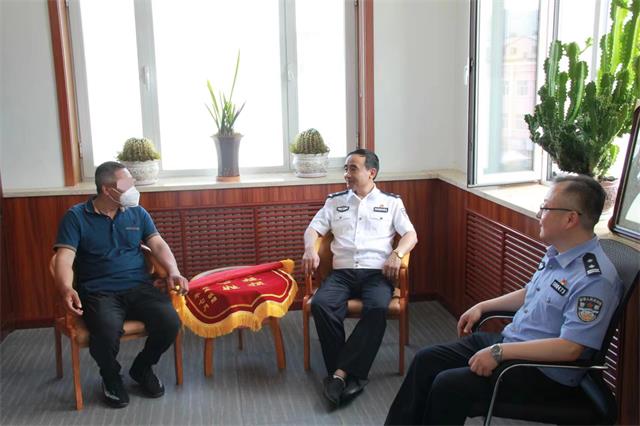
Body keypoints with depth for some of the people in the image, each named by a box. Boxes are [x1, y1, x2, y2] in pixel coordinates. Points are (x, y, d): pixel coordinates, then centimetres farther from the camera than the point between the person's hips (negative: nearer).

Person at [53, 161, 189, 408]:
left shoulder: (137, 213, 14)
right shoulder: (76, 216, 2)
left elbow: (158, 245, 7)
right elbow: (64, 258, -8)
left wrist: (173, 272, -13)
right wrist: (66, 289, -29)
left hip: (139, 287, 4)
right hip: (99, 292, -3)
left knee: (170, 322, -23)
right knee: (107, 331, -35)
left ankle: (142, 368, 10)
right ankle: (111, 377, 3)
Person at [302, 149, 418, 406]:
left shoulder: (391, 202, 15)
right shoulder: (335, 201, 20)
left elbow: (411, 235, 7)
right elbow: (313, 229, 14)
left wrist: (397, 254, -14)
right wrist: (310, 249, -9)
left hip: (377, 272, -2)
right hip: (342, 272, 2)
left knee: (377, 308, -35)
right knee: (320, 304, -30)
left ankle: (340, 373, -29)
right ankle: (352, 374, -22)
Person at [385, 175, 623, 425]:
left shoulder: (596, 279, -25)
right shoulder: (556, 253, 4)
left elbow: (570, 348, -29)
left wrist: (499, 352, -27)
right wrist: (483, 307, 14)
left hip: (545, 373, -9)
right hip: (509, 340, 9)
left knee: (448, 385, -21)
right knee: (426, 360, 2)